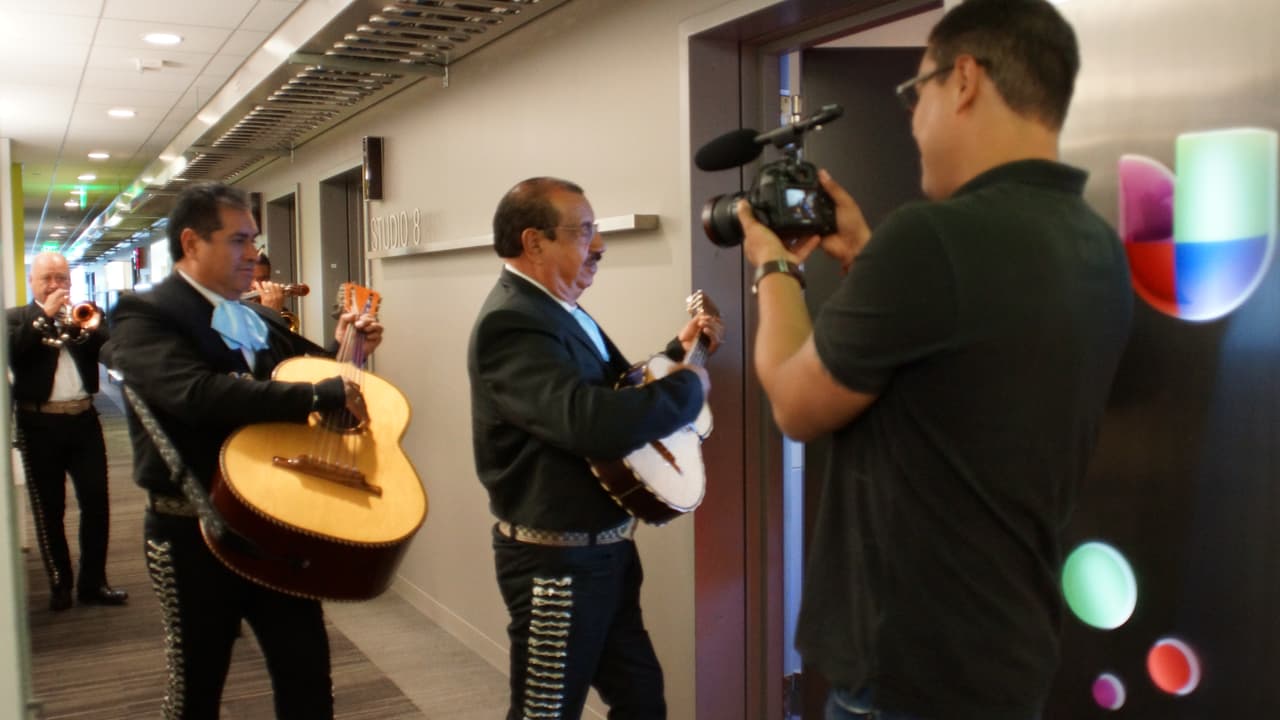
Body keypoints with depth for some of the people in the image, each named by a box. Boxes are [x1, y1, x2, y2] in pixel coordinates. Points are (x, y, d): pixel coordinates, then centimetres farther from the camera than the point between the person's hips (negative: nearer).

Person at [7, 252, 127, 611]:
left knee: (96, 502, 3)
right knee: (49, 509, 6)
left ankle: (93, 582, 13)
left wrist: (82, 323, -18)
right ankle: (59, 583, 18)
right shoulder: (16, 318, 3)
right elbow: (11, 352, -17)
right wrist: (45, 315, -16)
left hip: (83, 420, 2)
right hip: (40, 425, -2)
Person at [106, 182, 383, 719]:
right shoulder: (144, 315, -11)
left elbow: (303, 373, 23)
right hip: (194, 532, -6)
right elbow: (198, 393, -29)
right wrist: (321, 395, -31)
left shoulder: (259, 320, 11)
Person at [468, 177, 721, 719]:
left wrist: (678, 352, 7)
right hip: (557, 560, -10)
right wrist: (689, 386, -22)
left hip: (604, 549, 10)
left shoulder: (560, 309, 9)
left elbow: (618, 390, 20)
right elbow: (597, 423, -37)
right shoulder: (512, 322, -24)